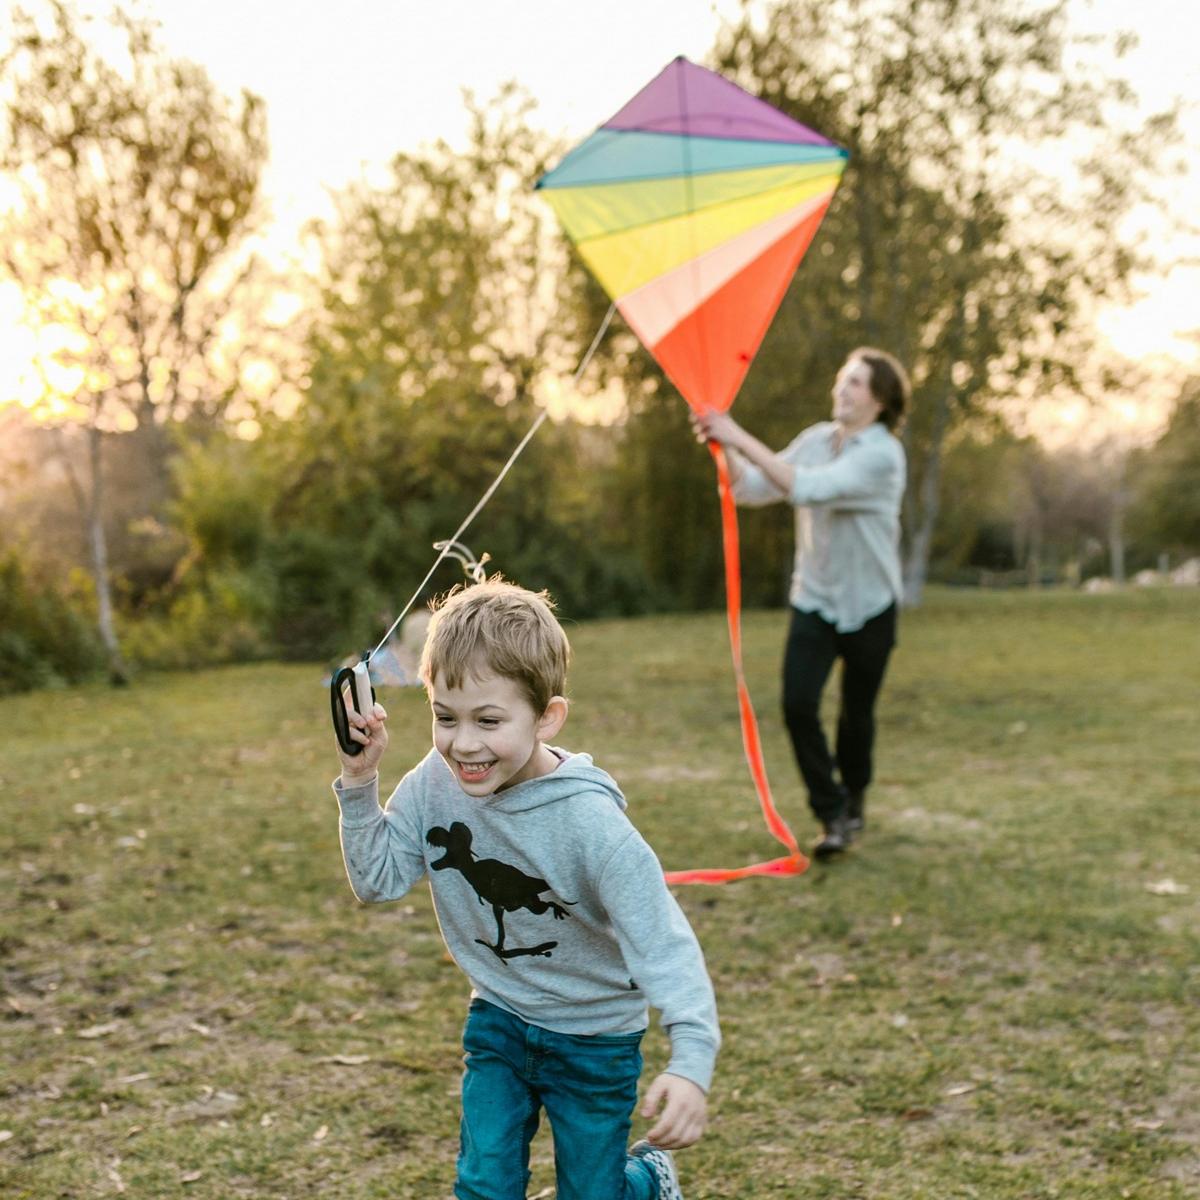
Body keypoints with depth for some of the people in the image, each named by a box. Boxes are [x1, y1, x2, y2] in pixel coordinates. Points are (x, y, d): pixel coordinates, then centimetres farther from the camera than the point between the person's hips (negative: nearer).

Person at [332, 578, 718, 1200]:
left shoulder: (587, 819, -31)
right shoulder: (435, 785, -15)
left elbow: (661, 939, -34)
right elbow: (379, 879, -6)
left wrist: (691, 1060, -46)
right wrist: (359, 784, -19)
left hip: (594, 1037, -4)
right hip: (498, 1021, 4)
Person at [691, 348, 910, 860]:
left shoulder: (882, 454, -19)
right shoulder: (816, 440, 1)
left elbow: (806, 488, -33)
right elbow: (752, 489, 0)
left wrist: (742, 440, -33)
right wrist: (724, 448, -17)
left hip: (868, 606, -4)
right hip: (813, 599, 4)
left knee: (856, 713, 11)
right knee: (798, 704, -12)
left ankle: (854, 799, 38)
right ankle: (832, 814, 2)